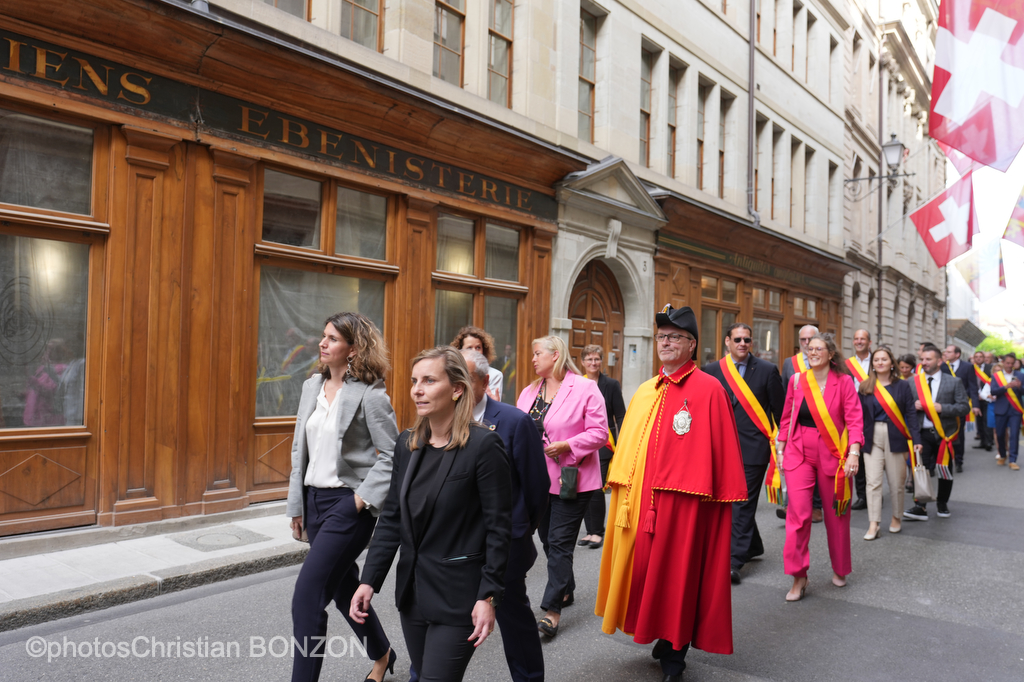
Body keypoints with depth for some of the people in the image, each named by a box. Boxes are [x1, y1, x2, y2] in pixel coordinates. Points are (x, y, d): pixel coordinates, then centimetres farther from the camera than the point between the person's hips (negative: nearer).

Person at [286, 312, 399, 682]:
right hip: (315, 499, 8)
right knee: (344, 588, 21)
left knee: (307, 594, -11)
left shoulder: (370, 395, -13)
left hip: (349, 502, -8)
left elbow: (392, 454, -13)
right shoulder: (311, 387, 7)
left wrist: (364, 498, -17)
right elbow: (299, 448, 11)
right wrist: (296, 505, 11)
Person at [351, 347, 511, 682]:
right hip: (412, 590, 6)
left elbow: (498, 528, -14)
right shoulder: (407, 443, 4)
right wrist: (369, 580, 2)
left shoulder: (483, 445, -15)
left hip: (458, 595, -6)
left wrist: (489, 597, -15)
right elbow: (391, 519, 7)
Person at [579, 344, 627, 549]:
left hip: (603, 444, -4)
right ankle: (590, 530, 18)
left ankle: (598, 532, 5)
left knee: (596, 489, -9)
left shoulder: (611, 385, 0)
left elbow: (620, 417, 0)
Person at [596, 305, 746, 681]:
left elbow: (722, 454, -9)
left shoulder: (709, 390, -8)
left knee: (677, 575, 4)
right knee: (644, 567, 13)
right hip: (642, 500, 6)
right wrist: (623, 489, 10)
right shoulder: (644, 392, 10)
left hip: (684, 505, -6)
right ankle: (664, 640, 33)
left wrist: (722, 500, -9)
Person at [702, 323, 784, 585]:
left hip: (754, 447, -4)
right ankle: (753, 546, 34)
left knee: (743, 503, -5)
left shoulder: (767, 370, 1)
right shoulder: (711, 370, 5)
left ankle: (735, 561, -1)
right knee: (732, 502, 14)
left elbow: (780, 410, 3)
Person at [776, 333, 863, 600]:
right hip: (799, 453, 1)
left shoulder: (843, 381, -3)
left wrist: (854, 452, -18)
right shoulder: (797, 380, 4)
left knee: (836, 513, 11)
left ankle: (839, 569, 33)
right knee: (798, 512, -8)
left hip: (832, 455, -1)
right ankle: (798, 576, 3)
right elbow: (787, 418, 9)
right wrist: (780, 449, 7)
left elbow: (854, 419, -7)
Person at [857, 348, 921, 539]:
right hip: (872, 438, 0)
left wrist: (916, 439, -7)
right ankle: (873, 524, -2)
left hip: (895, 437, 0)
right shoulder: (865, 387, 5)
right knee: (873, 482, -4)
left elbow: (911, 414, 0)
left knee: (896, 482, 8)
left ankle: (896, 518, 26)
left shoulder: (902, 386, 3)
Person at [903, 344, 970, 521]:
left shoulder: (954, 382, 1)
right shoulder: (913, 382, 6)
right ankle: (920, 507, -5)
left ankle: (942, 503, 30)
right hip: (922, 433, 0)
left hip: (944, 434, 0)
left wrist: (941, 408, -17)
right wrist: (914, 406, -11)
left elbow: (964, 407, -5)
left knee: (945, 471, 11)